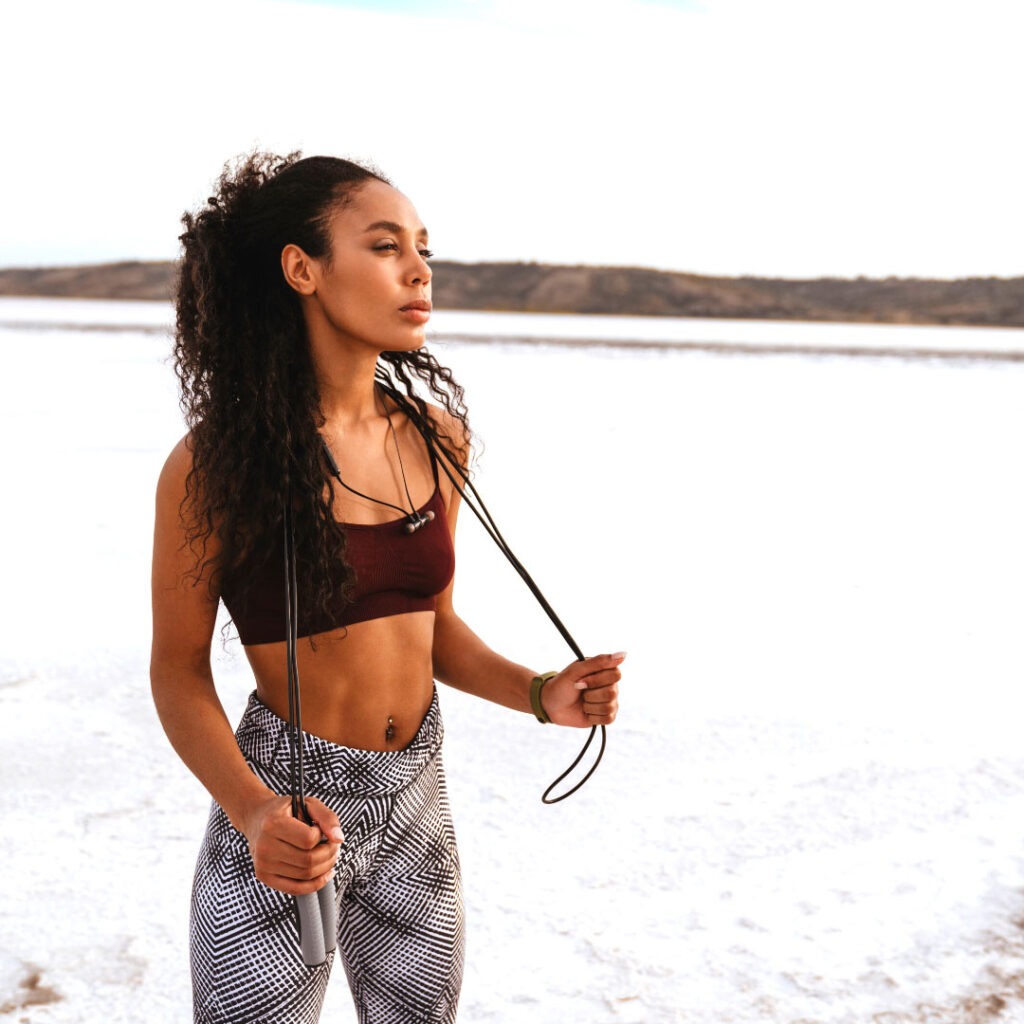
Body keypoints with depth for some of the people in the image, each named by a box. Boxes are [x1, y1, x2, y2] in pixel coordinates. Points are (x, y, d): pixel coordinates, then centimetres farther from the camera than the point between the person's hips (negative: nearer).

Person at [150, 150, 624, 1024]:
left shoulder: (436, 439, -2)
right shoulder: (215, 464, -17)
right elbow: (179, 670, -11)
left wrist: (540, 693, -7)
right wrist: (253, 811, -26)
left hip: (417, 803, 5)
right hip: (285, 820, -5)